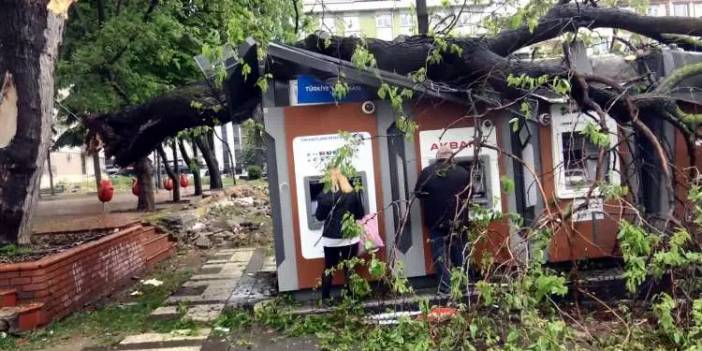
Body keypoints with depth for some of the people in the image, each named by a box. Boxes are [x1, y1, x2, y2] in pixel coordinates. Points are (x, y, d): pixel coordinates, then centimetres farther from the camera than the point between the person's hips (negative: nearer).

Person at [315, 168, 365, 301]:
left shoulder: (324, 196, -9)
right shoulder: (353, 194, -6)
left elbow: (319, 216, 0)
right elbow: (360, 215, 3)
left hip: (330, 238, 0)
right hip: (349, 237, 0)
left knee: (328, 268, 13)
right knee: (349, 268, 10)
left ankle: (325, 298, 17)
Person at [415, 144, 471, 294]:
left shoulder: (426, 172, -5)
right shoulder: (463, 172, -2)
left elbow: (418, 193, 4)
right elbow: (469, 195, 7)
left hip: (435, 221, -1)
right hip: (458, 220, 1)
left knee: (439, 254, 5)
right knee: (459, 253, 14)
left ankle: (445, 286, 4)